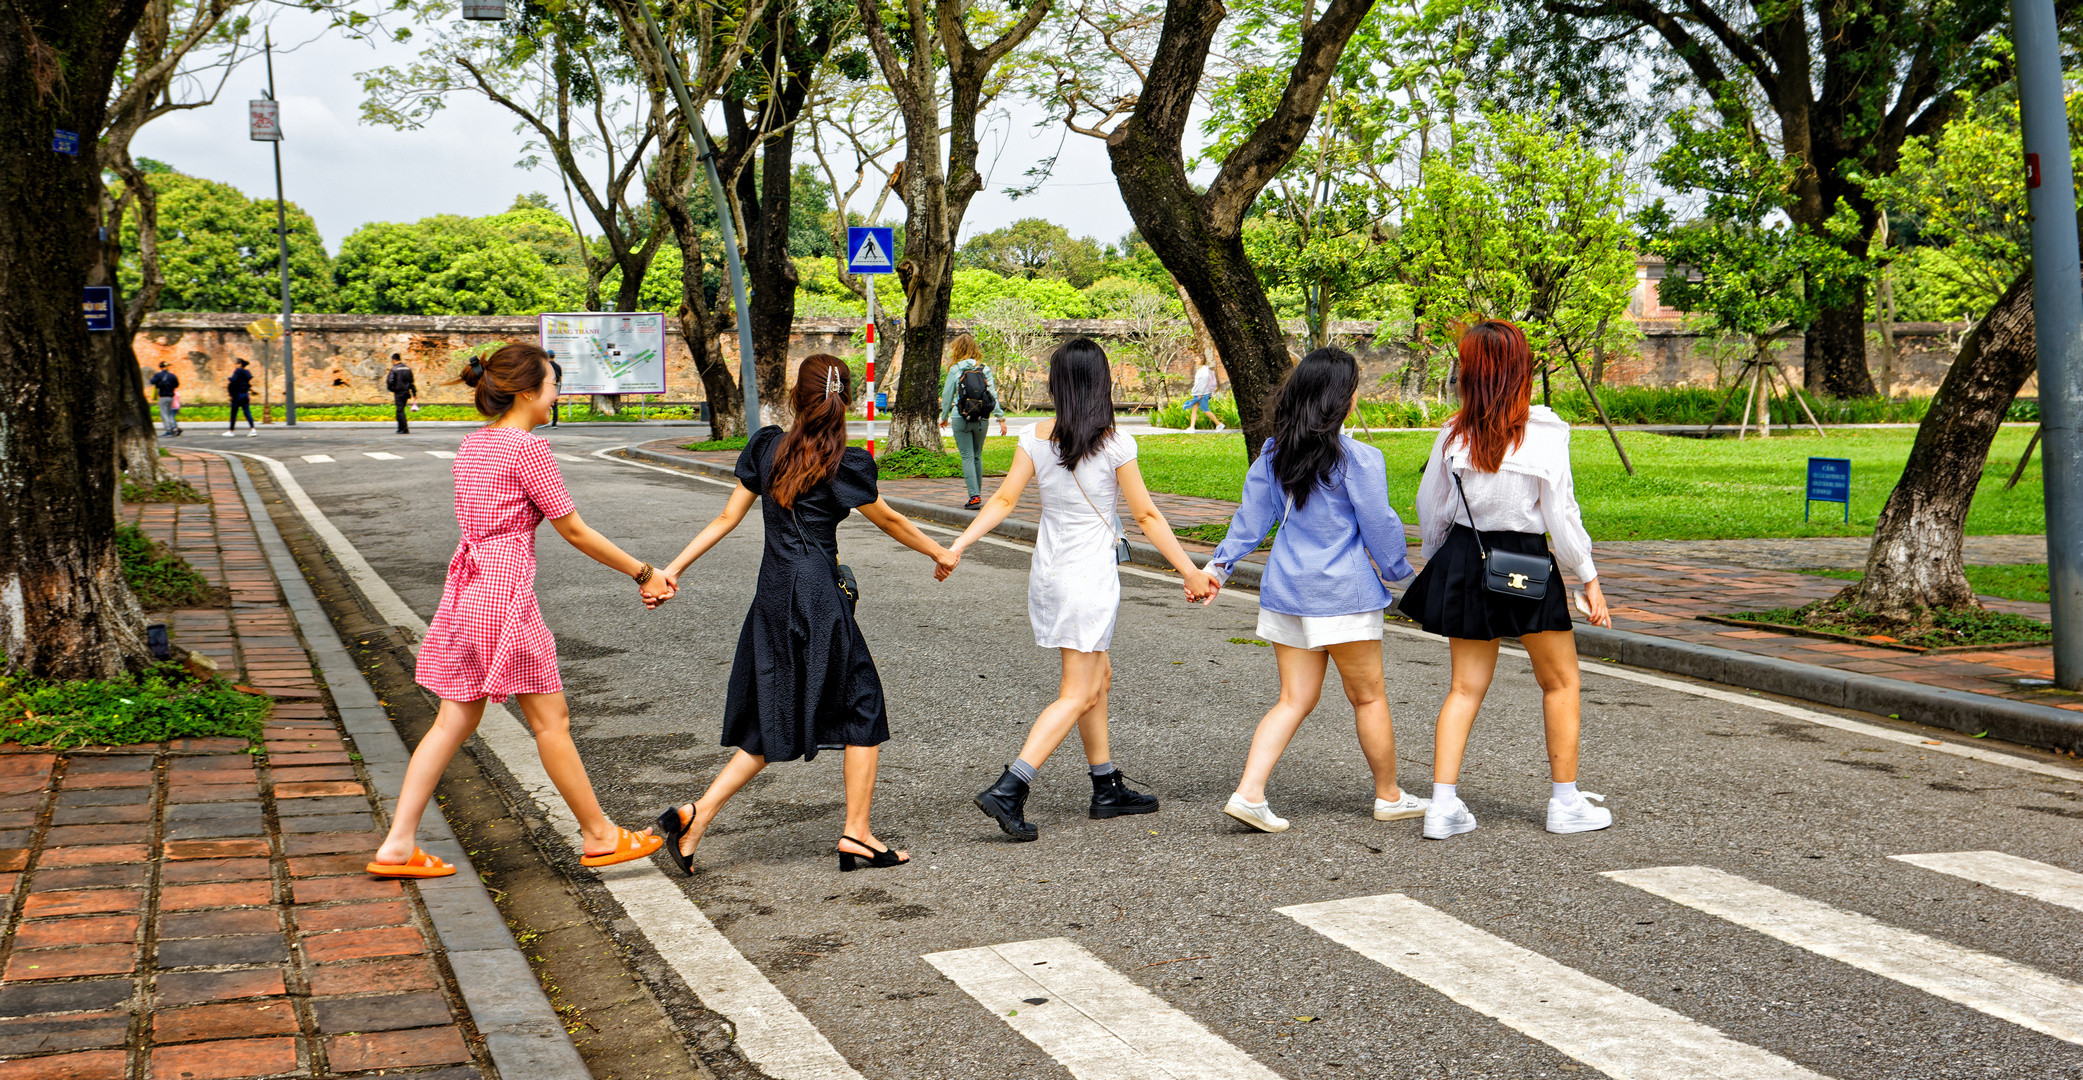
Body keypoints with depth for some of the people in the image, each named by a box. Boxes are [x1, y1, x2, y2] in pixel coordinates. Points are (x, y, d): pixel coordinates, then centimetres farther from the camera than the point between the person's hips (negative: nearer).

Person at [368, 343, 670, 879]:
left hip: (466, 591, 8)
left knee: (455, 720, 12)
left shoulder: (471, 446, 13)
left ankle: (397, 845, 11)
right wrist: (643, 573, 0)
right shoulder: (528, 448, -13)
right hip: (507, 593, -8)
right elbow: (575, 531, -9)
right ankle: (599, 836, 15)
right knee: (551, 719, 3)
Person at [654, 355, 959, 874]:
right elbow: (889, 521, 5)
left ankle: (697, 814, 2)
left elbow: (727, 518, 5)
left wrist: (672, 568, 10)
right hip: (820, 597, -6)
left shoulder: (766, 446, 5)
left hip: (771, 598, 6)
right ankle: (856, 833, 11)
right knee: (863, 708, 10)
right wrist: (940, 553, 21)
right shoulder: (845, 465, -8)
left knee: (774, 722, 14)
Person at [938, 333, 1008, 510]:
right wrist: (1001, 417, 5)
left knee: (967, 457, -2)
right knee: (977, 456, 16)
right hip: (982, 419, 3)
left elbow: (947, 395, 3)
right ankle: (978, 493, 22)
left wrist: (944, 417, 16)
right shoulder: (985, 370, 4)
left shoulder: (955, 370, -3)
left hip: (961, 419, -3)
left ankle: (974, 496, -12)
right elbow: (993, 394, 2)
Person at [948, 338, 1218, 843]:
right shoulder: (1114, 444, -12)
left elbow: (1003, 501, -2)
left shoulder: (1036, 437, 0)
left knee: (1098, 676, 20)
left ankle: (1108, 787, 27)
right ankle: (1008, 790, -13)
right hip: (1090, 575, -6)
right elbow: (1147, 516, -8)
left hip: (1048, 570, 6)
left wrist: (957, 546, 4)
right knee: (1077, 695, -2)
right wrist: (1190, 571, 0)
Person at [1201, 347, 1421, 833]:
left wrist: (1219, 564, 15)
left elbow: (1251, 516, 8)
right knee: (1368, 698, 10)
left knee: (1294, 699, 10)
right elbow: (1380, 526, -7)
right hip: (1342, 593, -6)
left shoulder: (1274, 452, 4)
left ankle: (1249, 793, -2)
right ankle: (1388, 797, 24)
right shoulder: (1359, 458, -13)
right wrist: (1399, 570, 9)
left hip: (1285, 589, 6)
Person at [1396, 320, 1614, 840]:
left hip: (1463, 562, 3)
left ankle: (1443, 805, 5)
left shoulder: (1454, 433, -4)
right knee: (1561, 681, 14)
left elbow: (1430, 506, 4)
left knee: (1466, 686, 11)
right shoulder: (1545, 433, -13)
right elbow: (1561, 514, -10)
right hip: (1526, 564, -3)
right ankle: (1566, 802, 20)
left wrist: (1437, 563, 21)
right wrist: (1589, 578, 0)